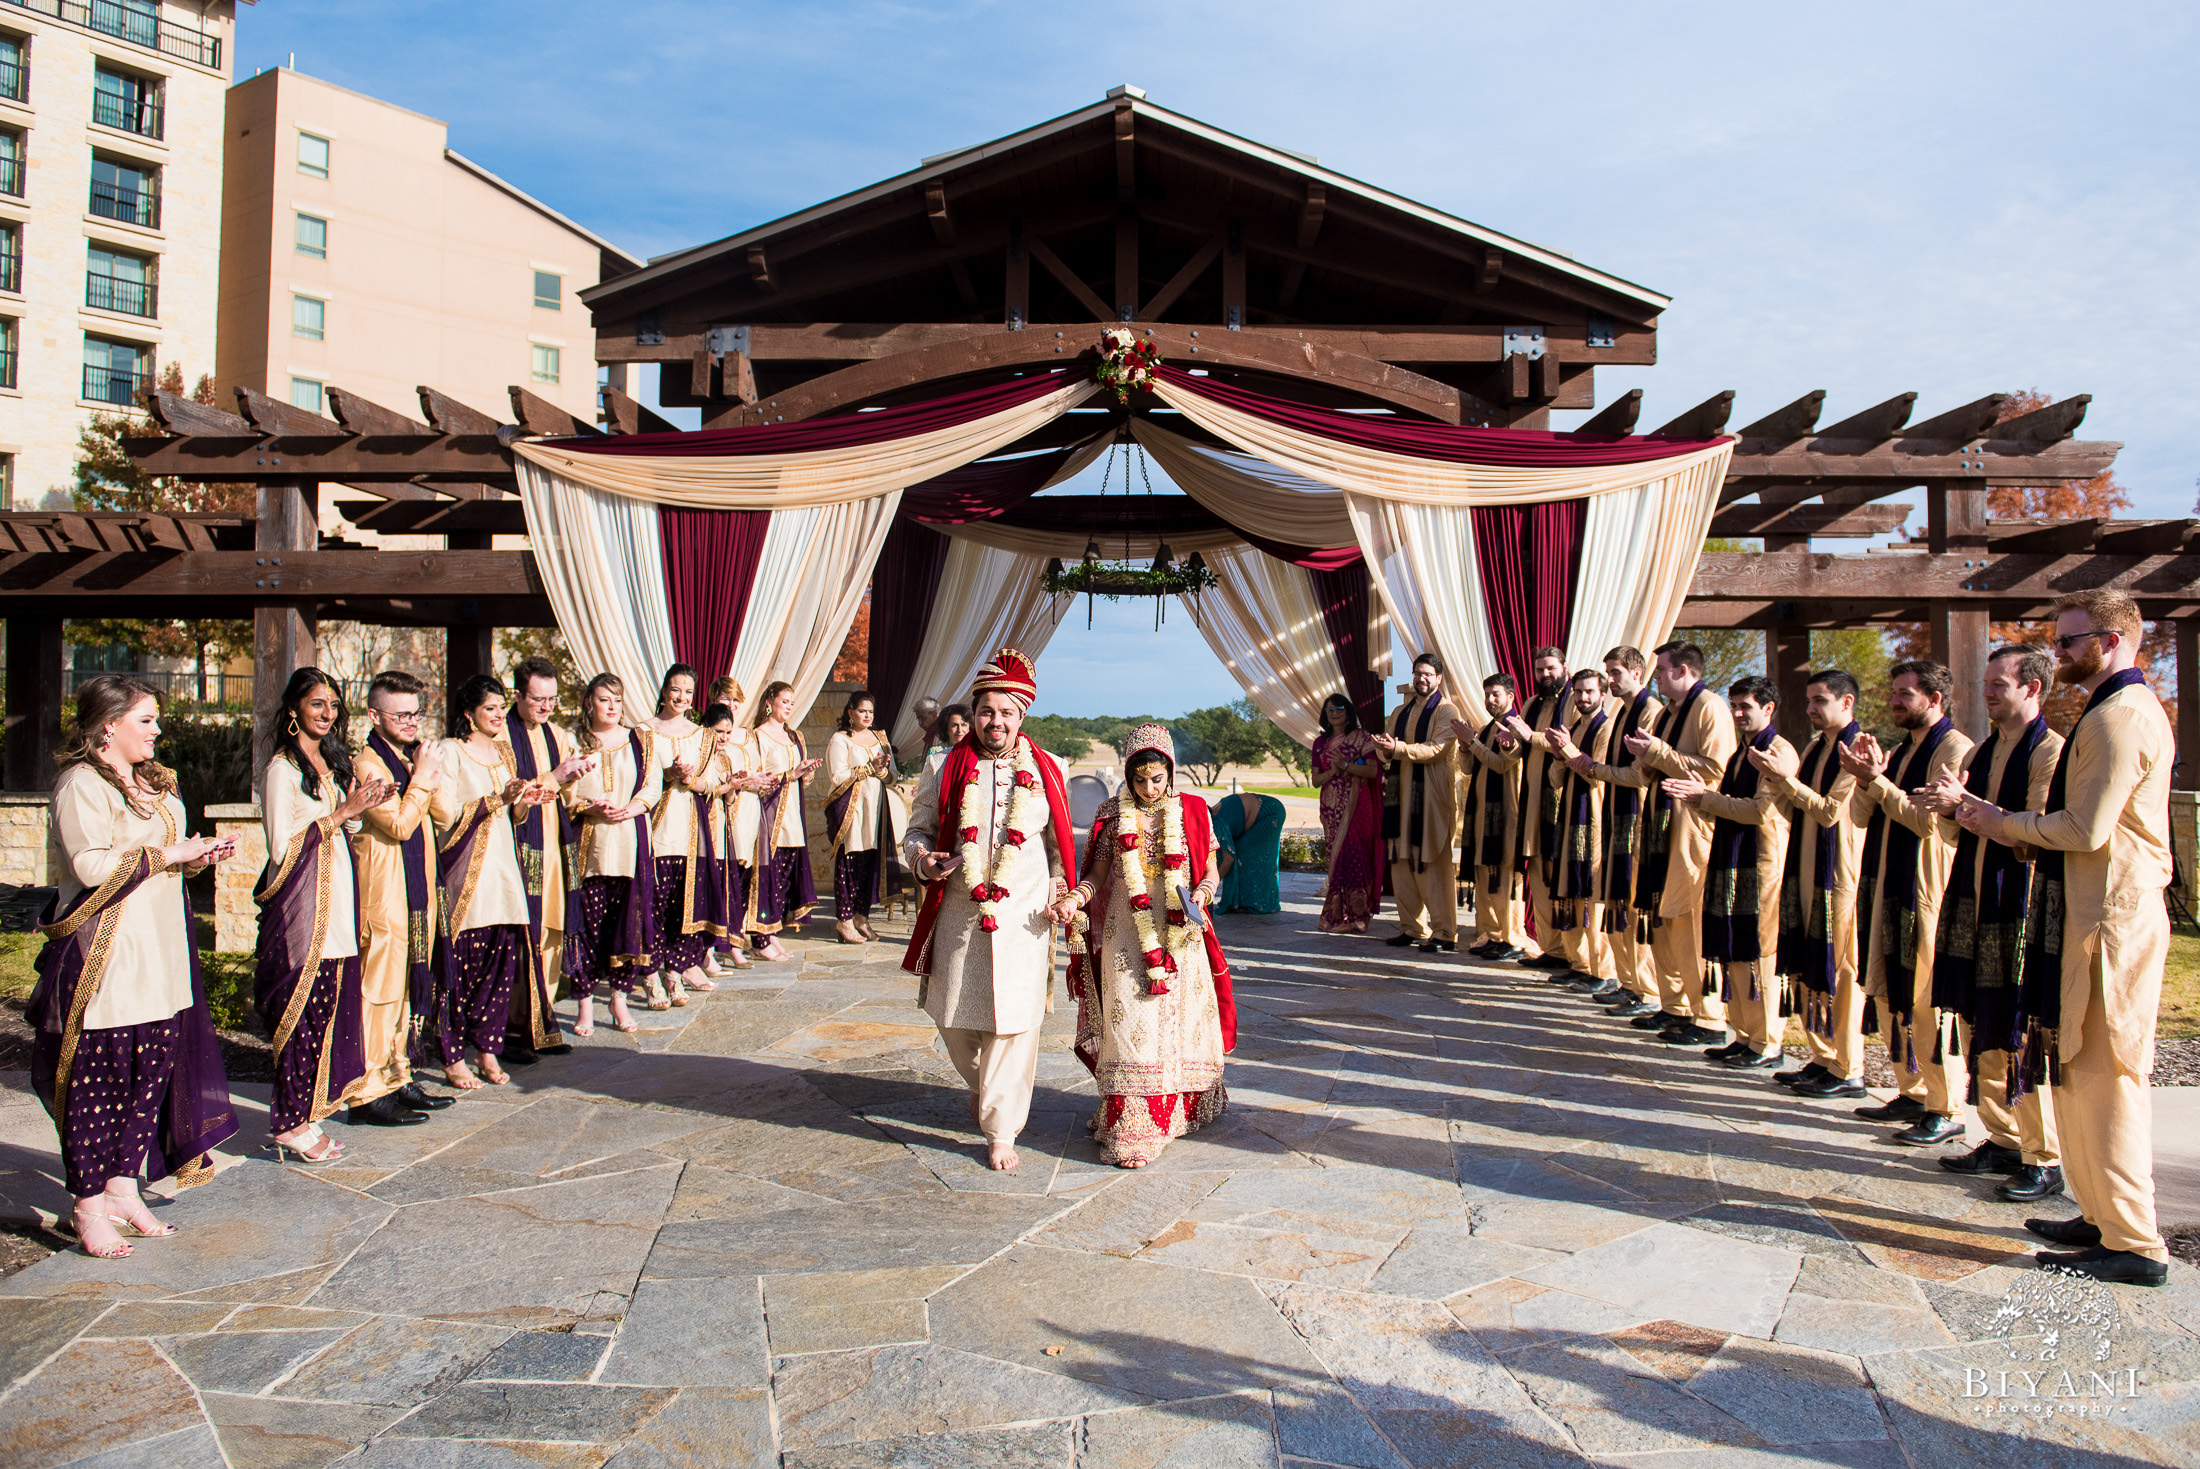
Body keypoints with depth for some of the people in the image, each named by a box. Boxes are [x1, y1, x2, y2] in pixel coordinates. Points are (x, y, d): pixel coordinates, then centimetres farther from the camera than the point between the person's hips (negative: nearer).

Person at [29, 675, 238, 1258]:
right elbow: (90, 864, -21)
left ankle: (123, 1188, 19)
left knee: (152, 1070, 8)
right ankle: (88, 1208, 8)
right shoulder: (80, 784, -9)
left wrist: (196, 857, 7)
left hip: (157, 957, 8)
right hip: (102, 956, -8)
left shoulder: (152, 782, 18)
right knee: (97, 1080, -2)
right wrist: (166, 854, -13)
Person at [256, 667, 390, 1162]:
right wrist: (342, 814, -14)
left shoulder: (332, 760, 15)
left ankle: (304, 1116, 15)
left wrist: (361, 808, 4)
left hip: (335, 897, 8)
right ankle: (290, 1124, 4)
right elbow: (282, 847, -14)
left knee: (330, 1005, 7)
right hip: (300, 902, -8)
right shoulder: (282, 767, -9)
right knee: (303, 1007, -5)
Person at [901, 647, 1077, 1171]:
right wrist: (924, 860, -10)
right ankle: (981, 1085, 41)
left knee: (1012, 1023, -3)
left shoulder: (1046, 771, 5)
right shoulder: (949, 768, 4)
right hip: (959, 915, 1)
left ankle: (1000, 1129, 10)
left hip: (1023, 917, -1)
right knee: (954, 1018, 10)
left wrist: (1059, 893, 0)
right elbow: (918, 829, 11)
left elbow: (1060, 843, 13)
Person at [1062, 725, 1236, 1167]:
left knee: (1181, 1021, 4)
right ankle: (1130, 1133, -5)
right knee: (1130, 1025, -7)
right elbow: (1098, 873, 6)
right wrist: (1076, 898, -13)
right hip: (1126, 935, -1)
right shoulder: (1113, 814, 5)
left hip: (1180, 934, 1)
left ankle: (1184, 1108, 23)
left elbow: (1211, 871, 8)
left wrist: (1198, 897, -12)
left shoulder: (1192, 811, 5)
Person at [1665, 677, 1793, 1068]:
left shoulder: (1780, 752, -9)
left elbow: (1760, 811, -18)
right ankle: (1745, 1036, 20)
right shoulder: (1741, 753, 19)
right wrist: (1701, 796, 0)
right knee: (1733, 955, 11)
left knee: (1759, 955, -4)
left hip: (1761, 868, -9)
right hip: (1730, 866, 9)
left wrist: (1705, 798, -16)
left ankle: (1768, 1043, 5)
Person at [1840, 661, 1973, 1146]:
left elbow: (1929, 820, -20)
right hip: (1889, 886, 9)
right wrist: (1868, 778, -3)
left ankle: (1946, 1111, 4)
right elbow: (1864, 813, 14)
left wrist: (1877, 781, -18)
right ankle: (1912, 1092, 25)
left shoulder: (1955, 748, -11)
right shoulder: (1902, 750, 17)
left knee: (1927, 1000, -4)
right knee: (1890, 995, 14)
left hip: (1927, 890, -9)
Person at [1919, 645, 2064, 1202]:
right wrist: (1948, 810, -3)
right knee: (1978, 1031, 12)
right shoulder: (1979, 753, 15)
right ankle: (2003, 1140, 24)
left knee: (2021, 1036, -4)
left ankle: (2044, 1160, 7)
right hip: (1971, 905, 8)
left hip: (2018, 911, -8)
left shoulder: (2051, 751, -9)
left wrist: (1966, 805, -22)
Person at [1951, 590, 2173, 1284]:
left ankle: (2135, 1245, 2)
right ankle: (2103, 1217, 24)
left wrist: (2002, 822, -7)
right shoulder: (2120, 710, 18)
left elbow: (2087, 829, -21)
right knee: (2081, 1071, 15)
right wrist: (2002, 821, 6)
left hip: (2110, 920, -10)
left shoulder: (2121, 715, -15)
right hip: (2090, 911, 10)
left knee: (2101, 1074, -5)